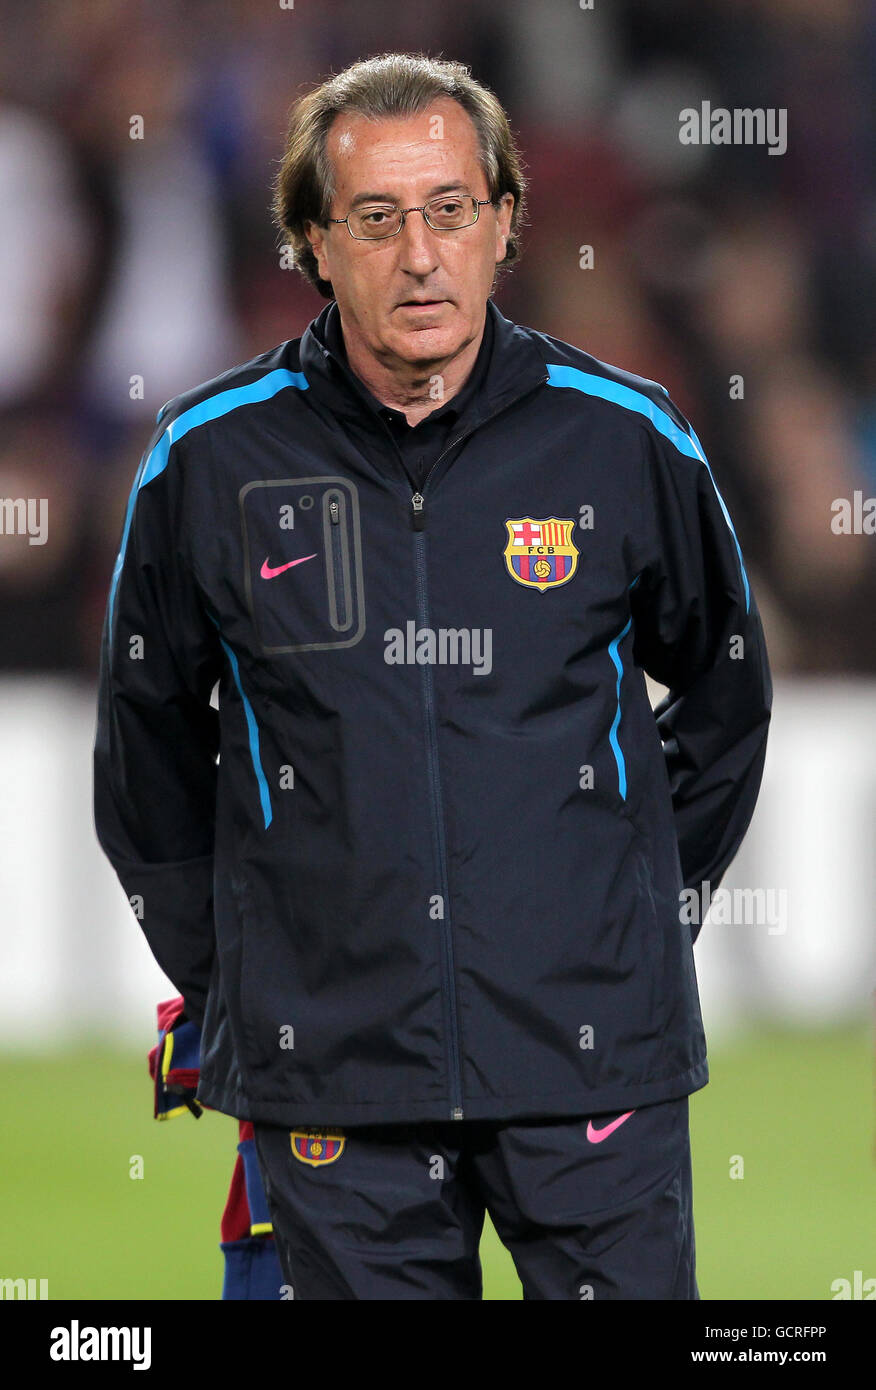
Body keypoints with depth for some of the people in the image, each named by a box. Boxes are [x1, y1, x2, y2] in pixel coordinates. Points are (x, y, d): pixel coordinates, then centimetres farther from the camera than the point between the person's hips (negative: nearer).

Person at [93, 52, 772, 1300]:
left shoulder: (627, 441, 1)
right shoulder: (211, 459, 0)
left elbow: (722, 695, 17)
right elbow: (148, 738, 14)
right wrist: (215, 976, 12)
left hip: (592, 1054, 0)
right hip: (332, 1063, 0)